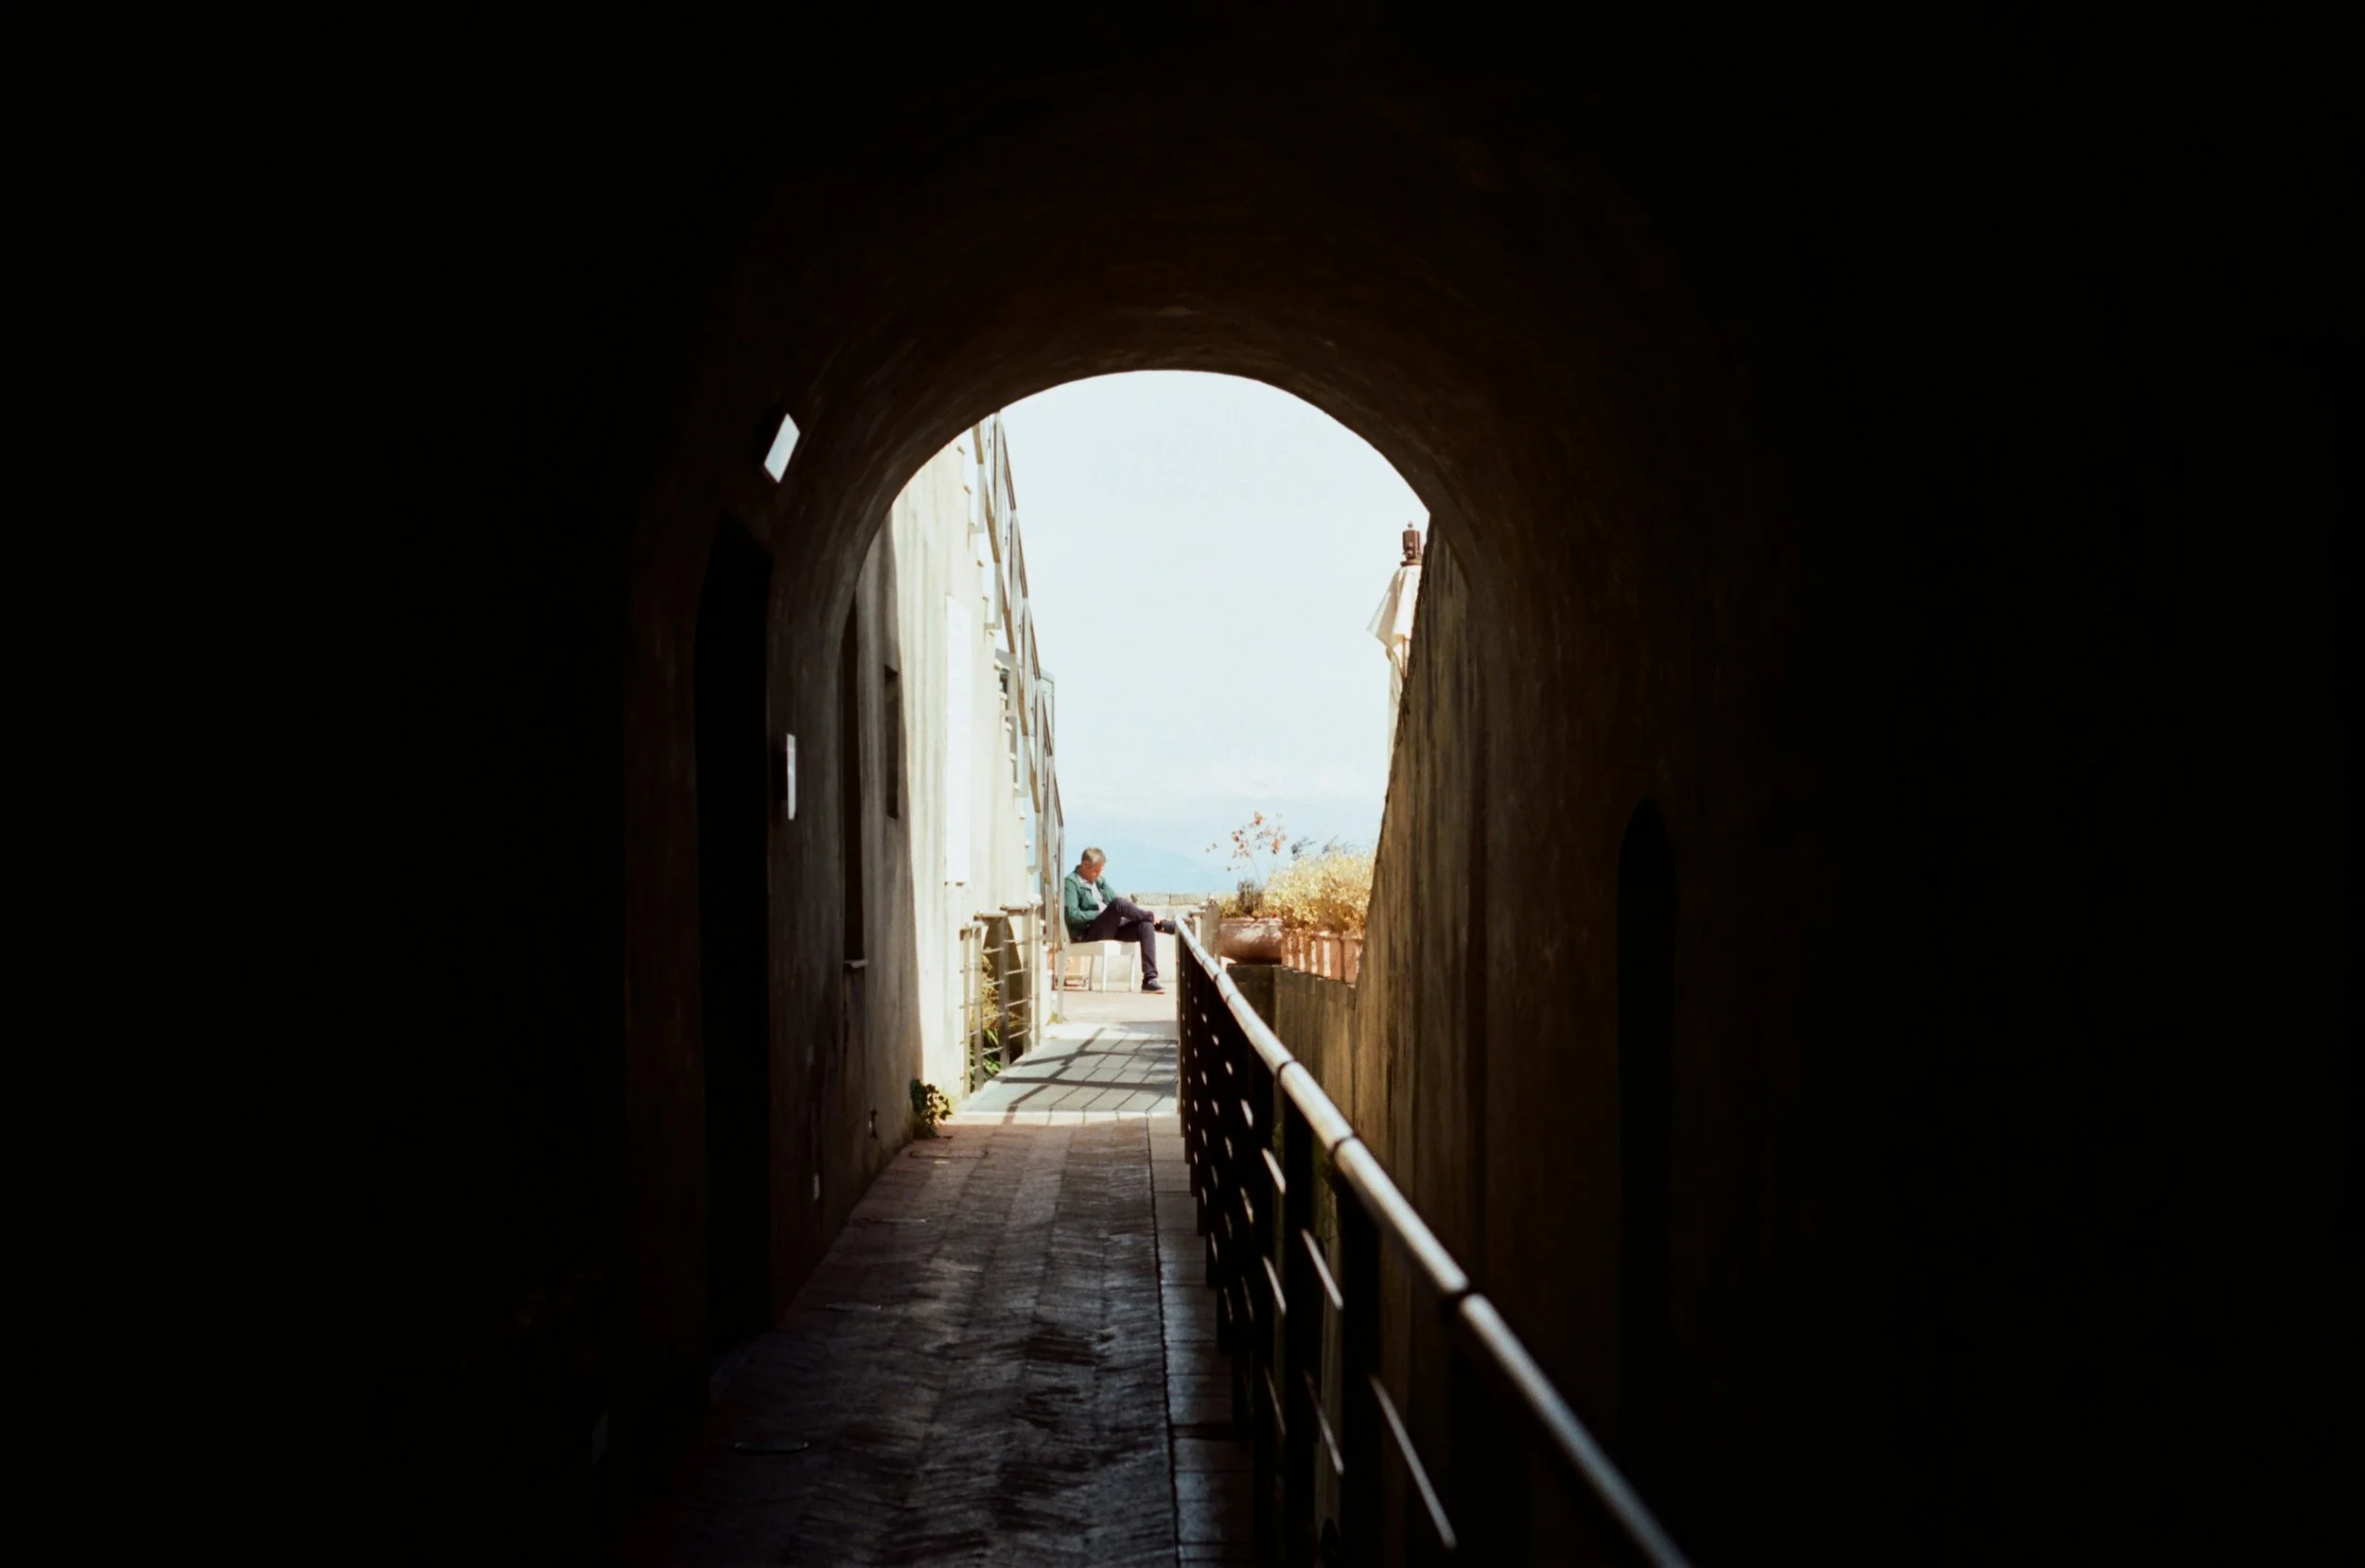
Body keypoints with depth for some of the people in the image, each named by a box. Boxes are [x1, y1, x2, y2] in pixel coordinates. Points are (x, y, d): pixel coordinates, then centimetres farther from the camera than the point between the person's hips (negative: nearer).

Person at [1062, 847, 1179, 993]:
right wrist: (1100, 913, -14)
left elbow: (1114, 900, 21)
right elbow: (1072, 915, -15)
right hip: (1088, 932, -8)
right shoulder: (1070, 883, -4)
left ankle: (1150, 980, -26)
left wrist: (1130, 907, 0)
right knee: (1118, 903, -32)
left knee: (1146, 926, -19)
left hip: (1111, 927, 8)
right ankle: (1158, 922, -12)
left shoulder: (1098, 881, 21)